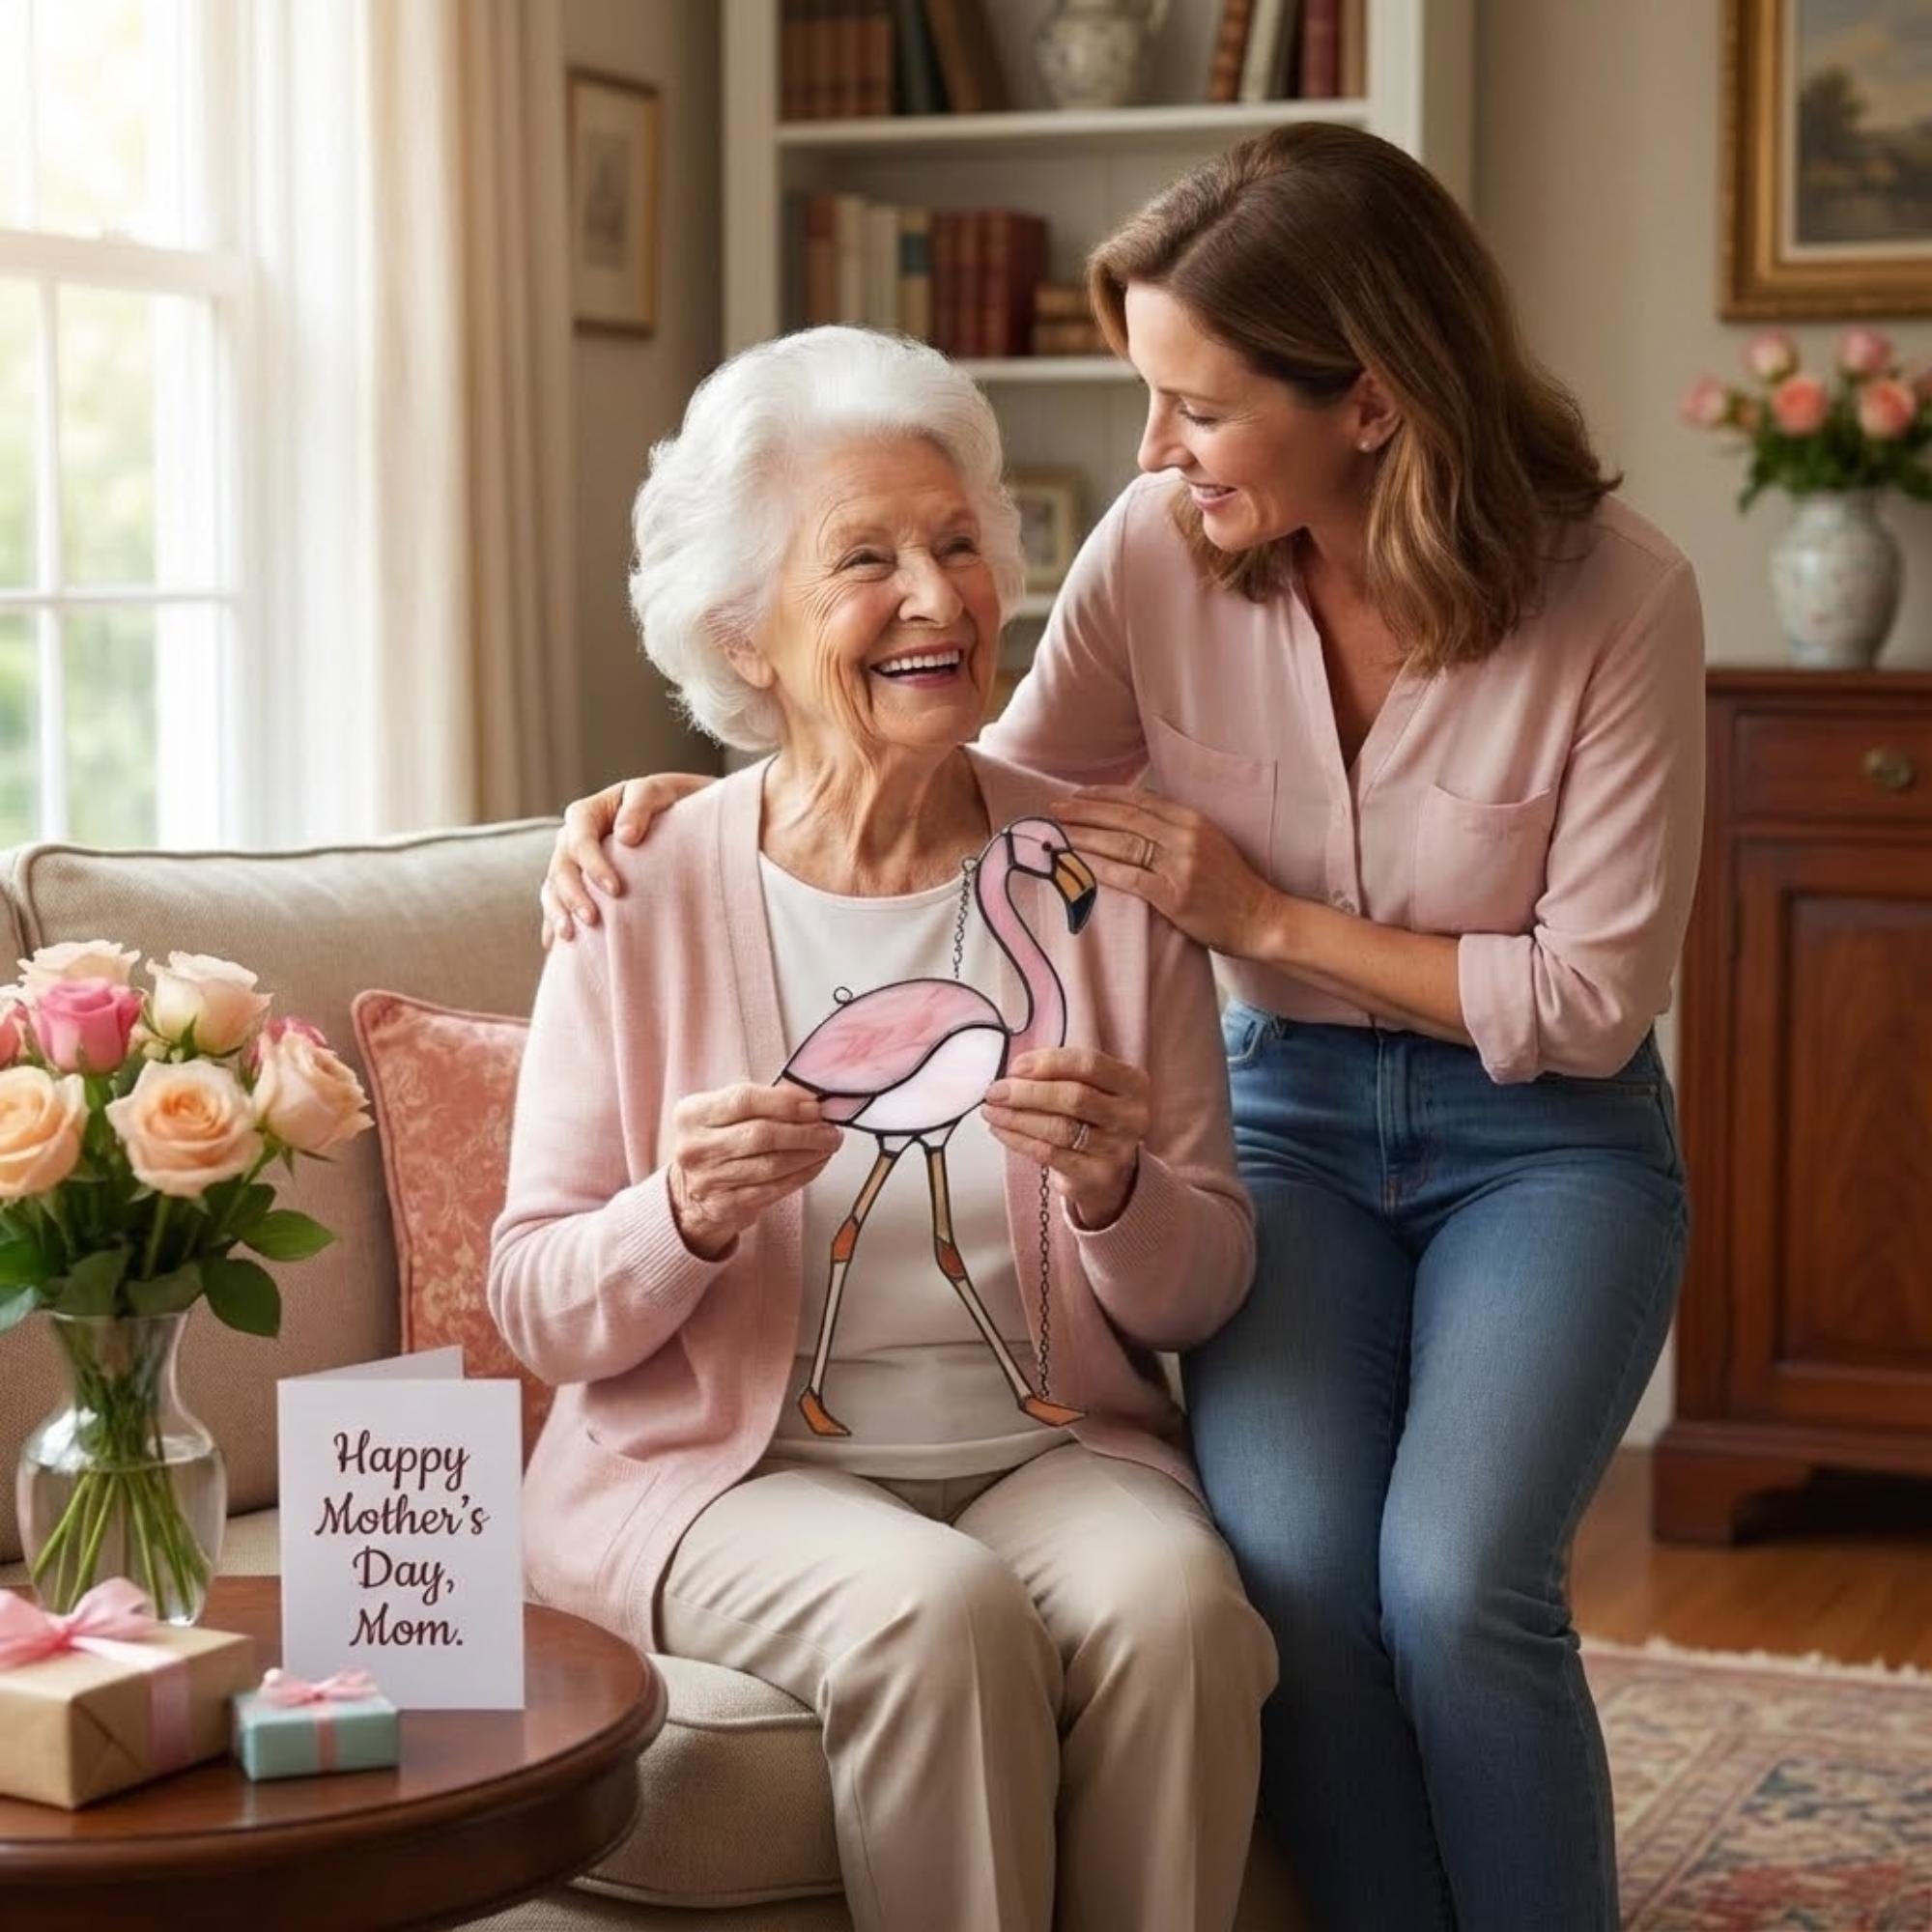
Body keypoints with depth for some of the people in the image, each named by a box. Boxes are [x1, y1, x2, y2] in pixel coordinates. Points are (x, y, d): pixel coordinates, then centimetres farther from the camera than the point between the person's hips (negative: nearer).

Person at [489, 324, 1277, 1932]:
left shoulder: (1100, 879, 3)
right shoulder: (649, 897, -2)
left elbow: (1207, 1294, 5)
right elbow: (541, 1312, 0)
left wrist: (1115, 1191, -17)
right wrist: (684, 1215, -21)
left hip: (1054, 1445, 2)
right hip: (731, 1467, -2)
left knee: (1170, 1603, -29)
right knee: (941, 1614, -32)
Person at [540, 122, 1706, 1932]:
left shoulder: (1614, 592, -18)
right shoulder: (1162, 552, -11)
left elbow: (1593, 999, -11)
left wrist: (1263, 916, -16)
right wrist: (683, 797, -10)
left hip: (1542, 1138, -2)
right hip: (1287, 1111, 2)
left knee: (1453, 1583, -26)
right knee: (1291, 1568, -24)